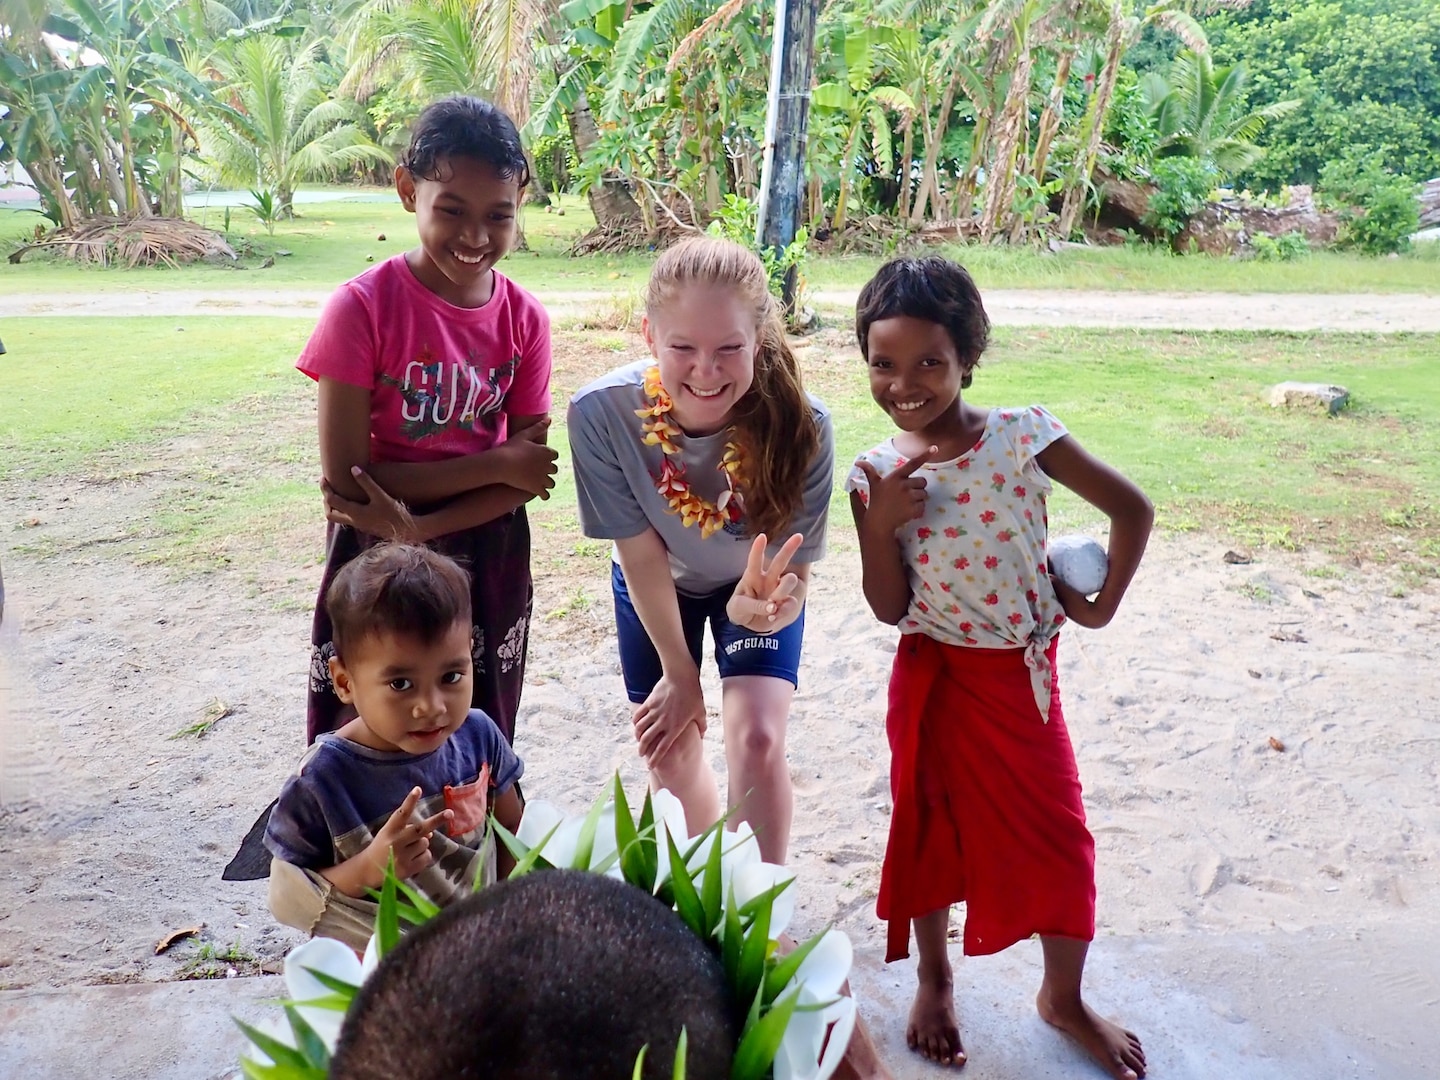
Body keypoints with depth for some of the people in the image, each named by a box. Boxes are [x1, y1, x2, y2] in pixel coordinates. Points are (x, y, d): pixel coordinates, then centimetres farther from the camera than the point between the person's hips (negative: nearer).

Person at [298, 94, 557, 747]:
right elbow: (345, 478, -19)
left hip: (487, 565, 3)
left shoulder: (524, 319, -6)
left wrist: (418, 525, -21)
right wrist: (497, 465, -18)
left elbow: (530, 472, -7)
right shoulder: (363, 308, -16)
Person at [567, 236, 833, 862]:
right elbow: (640, 553, -22)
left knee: (757, 739, -17)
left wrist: (758, 607, -57)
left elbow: (795, 578, -32)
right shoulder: (601, 413, -35)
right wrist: (678, 670, -11)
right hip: (657, 589, 1)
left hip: (756, 585, -1)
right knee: (669, 754, 10)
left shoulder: (802, 427, -36)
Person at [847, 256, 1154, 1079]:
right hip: (934, 678, 1)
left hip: (1024, 672, 0)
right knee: (934, 829, 15)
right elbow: (889, 609, -8)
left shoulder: (1024, 436, -14)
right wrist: (880, 527, -23)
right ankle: (935, 978, 41)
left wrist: (1103, 605, -3)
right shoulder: (879, 473, -9)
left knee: (1062, 836, 7)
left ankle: (1064, 997, 34)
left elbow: (1132, 508, -6)